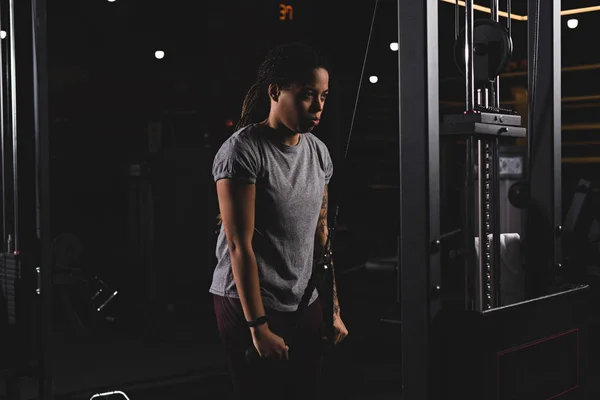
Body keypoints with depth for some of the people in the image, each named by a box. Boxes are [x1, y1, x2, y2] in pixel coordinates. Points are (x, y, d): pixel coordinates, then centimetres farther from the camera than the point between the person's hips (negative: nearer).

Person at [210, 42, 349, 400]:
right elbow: (240, 246, -15)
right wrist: (258, 326, -15)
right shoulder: (243, 151, -14)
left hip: (306, 306, 6)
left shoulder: (318, 151, 6)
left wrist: (334, 308, 11)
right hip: (249, 306, -6)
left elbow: (321, 234, 12)